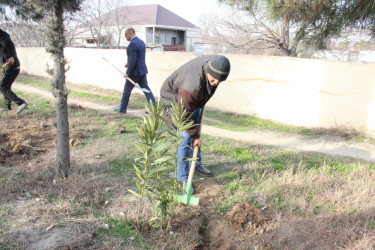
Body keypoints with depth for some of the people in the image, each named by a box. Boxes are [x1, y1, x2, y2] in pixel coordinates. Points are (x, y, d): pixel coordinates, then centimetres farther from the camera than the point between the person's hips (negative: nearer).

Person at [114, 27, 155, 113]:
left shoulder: (132, 44, -17)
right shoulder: (141, 42, 13)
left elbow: (133, 60, -23)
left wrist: (127, 73, -17)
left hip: (135, 72, -8)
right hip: (142, 70, 8)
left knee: (127, 89, 6)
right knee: (146, 88, 7)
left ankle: (122, 108, 18)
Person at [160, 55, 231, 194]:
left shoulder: (216, 63, -21)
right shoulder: (192, 85, -43)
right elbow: (185, 115, -31)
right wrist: (195, 136, -20)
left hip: (194, 100, 8)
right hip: (174, 100, -8)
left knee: (196, 133, 18)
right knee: (186, 138, -15)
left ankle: (196, 164, 37)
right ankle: (182, 178, -4)